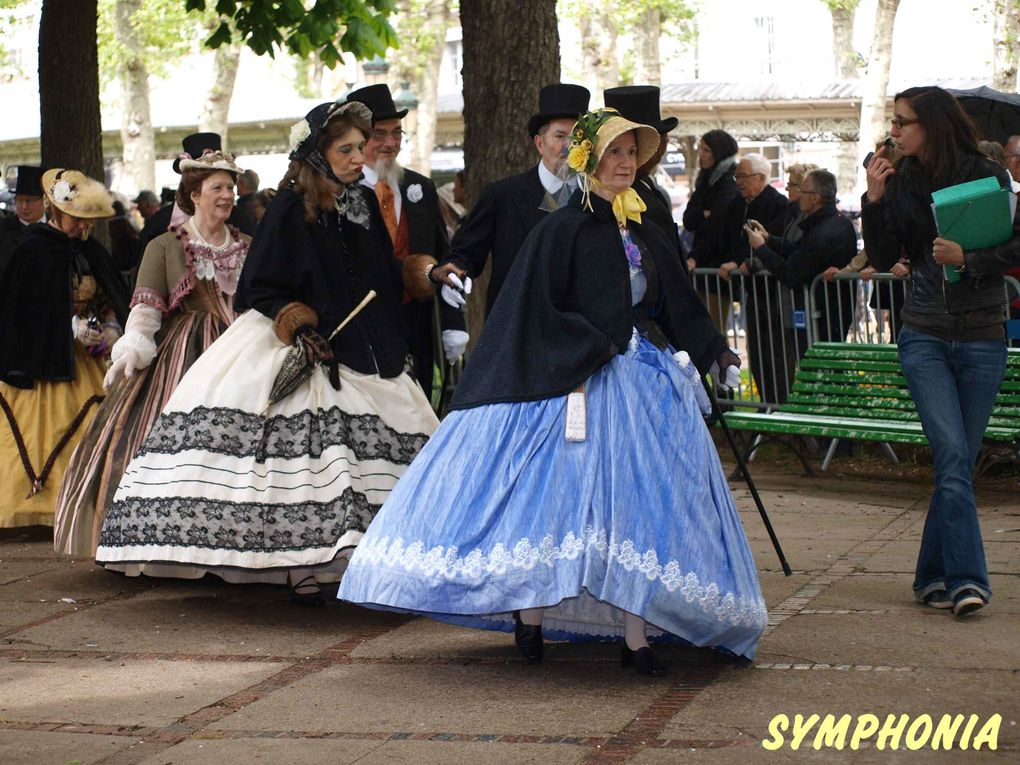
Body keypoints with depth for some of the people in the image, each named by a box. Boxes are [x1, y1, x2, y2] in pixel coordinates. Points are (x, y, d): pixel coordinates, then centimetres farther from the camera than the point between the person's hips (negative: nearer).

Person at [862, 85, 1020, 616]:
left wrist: (968, 259, -19)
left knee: (957, 462, 6)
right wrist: (875, 199, -8)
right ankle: (966, 579, -14)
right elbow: (882, 258, 3)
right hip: (924, 337, 1)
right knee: (953, 457, -13)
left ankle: (933, 576, 17)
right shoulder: (900, 180, 4)